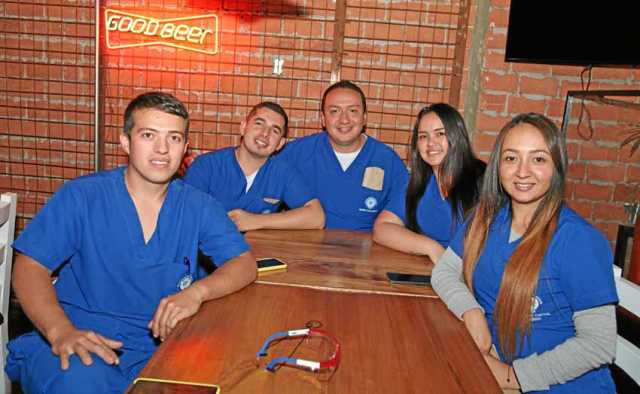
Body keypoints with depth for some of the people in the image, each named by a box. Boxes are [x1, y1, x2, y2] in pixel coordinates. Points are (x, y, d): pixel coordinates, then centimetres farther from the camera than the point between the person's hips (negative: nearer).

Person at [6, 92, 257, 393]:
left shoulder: (198, 207, 4)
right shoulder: (81, 196, -2)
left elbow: (245, 264, 0)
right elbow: (30, 267, -4)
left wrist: (197, 291, -21)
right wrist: (61, 331, -23)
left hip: (156, 345, 3)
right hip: (80, 343, -2)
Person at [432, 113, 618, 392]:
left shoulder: (580, 241, -16)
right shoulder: (486, 218, 0)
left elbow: (599, 343, -16)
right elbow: (444, 271, 5)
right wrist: (472, 312, -13)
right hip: (489, 371, 4)